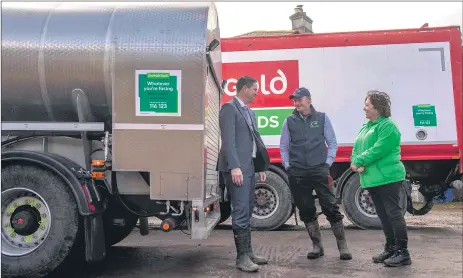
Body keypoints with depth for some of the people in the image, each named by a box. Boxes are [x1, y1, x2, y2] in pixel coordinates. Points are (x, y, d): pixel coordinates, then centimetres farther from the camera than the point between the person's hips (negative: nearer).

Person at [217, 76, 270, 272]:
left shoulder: (250, 112, 21)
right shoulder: (229, 108, -6)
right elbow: (228, 140, -16)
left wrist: (261, 167, 15)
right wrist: (234, 167, -23)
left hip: (249, 167, 9)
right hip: (237, 168, -9)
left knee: (247, 212, 12)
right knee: (241, 212, -8)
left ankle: (248, 252, 20)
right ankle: (242, 257, -2)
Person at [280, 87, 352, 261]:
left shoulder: (322, 118, 6)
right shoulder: (289, 121, 9)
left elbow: (332, 143, 7)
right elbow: (284, 146, 12)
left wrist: (328, 163, -3)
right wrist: (287, 166, 2)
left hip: (319, 170, -2)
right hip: (297, 173, 2)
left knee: (331, 207, -4)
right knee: (306, 210, 7)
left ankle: (342, 246, 8)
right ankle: (317, 246, 18)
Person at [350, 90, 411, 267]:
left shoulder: (388, 126, -10)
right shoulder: (365, 127, 18)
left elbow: (378, 150, -21)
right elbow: (356, 149, 13)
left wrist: (358, 161, -14)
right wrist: (355, 163, -8)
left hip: (388, 178, -9)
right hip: (372, 179, 9)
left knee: (394, 214, -6)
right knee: (383, 216, 15)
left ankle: (403, 253, 2)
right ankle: (391, 249, 25)